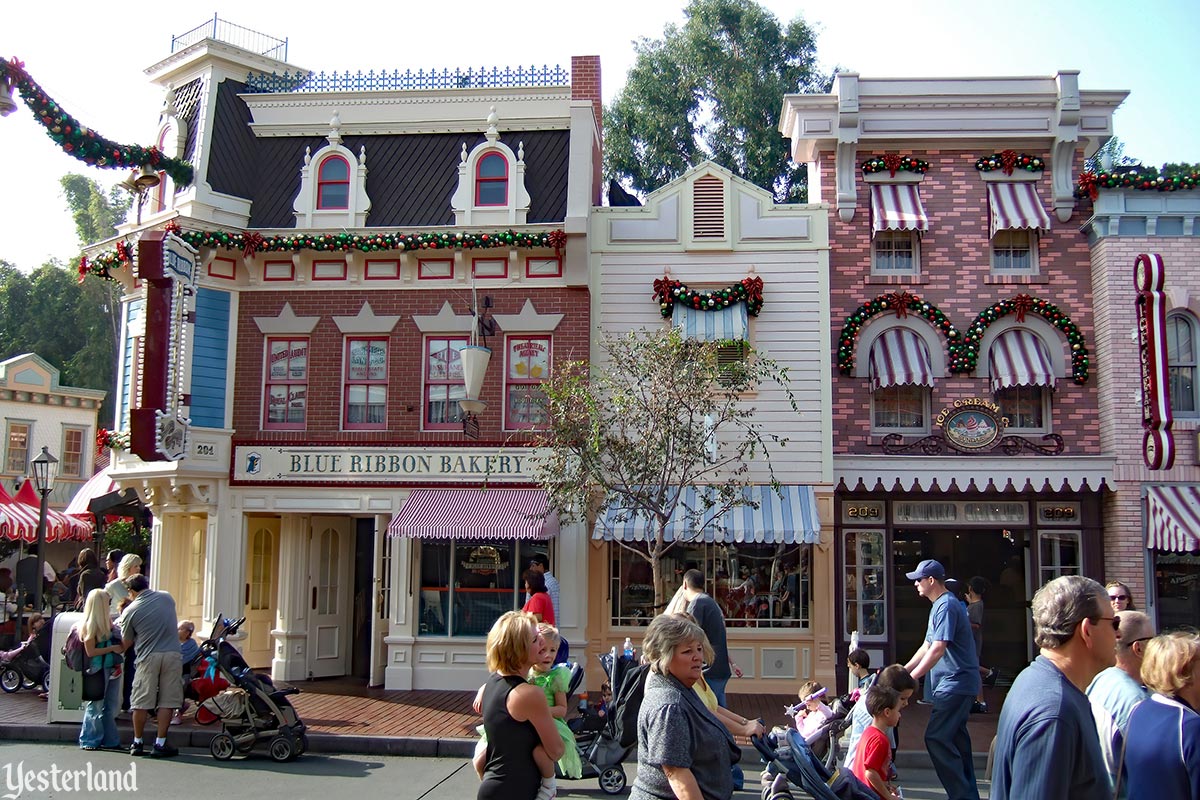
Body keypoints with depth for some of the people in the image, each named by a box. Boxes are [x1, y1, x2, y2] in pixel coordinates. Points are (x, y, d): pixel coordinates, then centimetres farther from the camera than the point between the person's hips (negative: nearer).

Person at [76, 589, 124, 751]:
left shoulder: (107, 621, 10)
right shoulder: (89, 626, -11)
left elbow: (118, 641, 20)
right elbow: (90, 652, -13)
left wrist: (122, 646, 1)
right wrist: (112, 648, -14)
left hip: (112, 668, 7)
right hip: (98, 669, -7)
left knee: (111, 707, 10)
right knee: (96, 706, 2)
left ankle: (110, 740, 17)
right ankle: (90, 741, 12)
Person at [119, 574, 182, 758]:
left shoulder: (130, 611, 1)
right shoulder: (167, 598, 9)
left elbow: (126, 644, 10)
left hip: (148, 657, -2)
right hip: (172, 655, 2)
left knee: (141, 702, 9)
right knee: (167, 702, 4)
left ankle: (137, 743, 19)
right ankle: (160, 744, 5)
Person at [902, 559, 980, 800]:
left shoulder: (946, 606, -17)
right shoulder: (939, 605, 16)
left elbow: (937, 650, -24)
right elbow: (927, 646, 20)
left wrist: (910, 678, -21)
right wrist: (903, 670, 14)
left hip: (955, 683, -11)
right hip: (956, 683, 11)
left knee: (936, 738, -12)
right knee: (956, 739, 15)